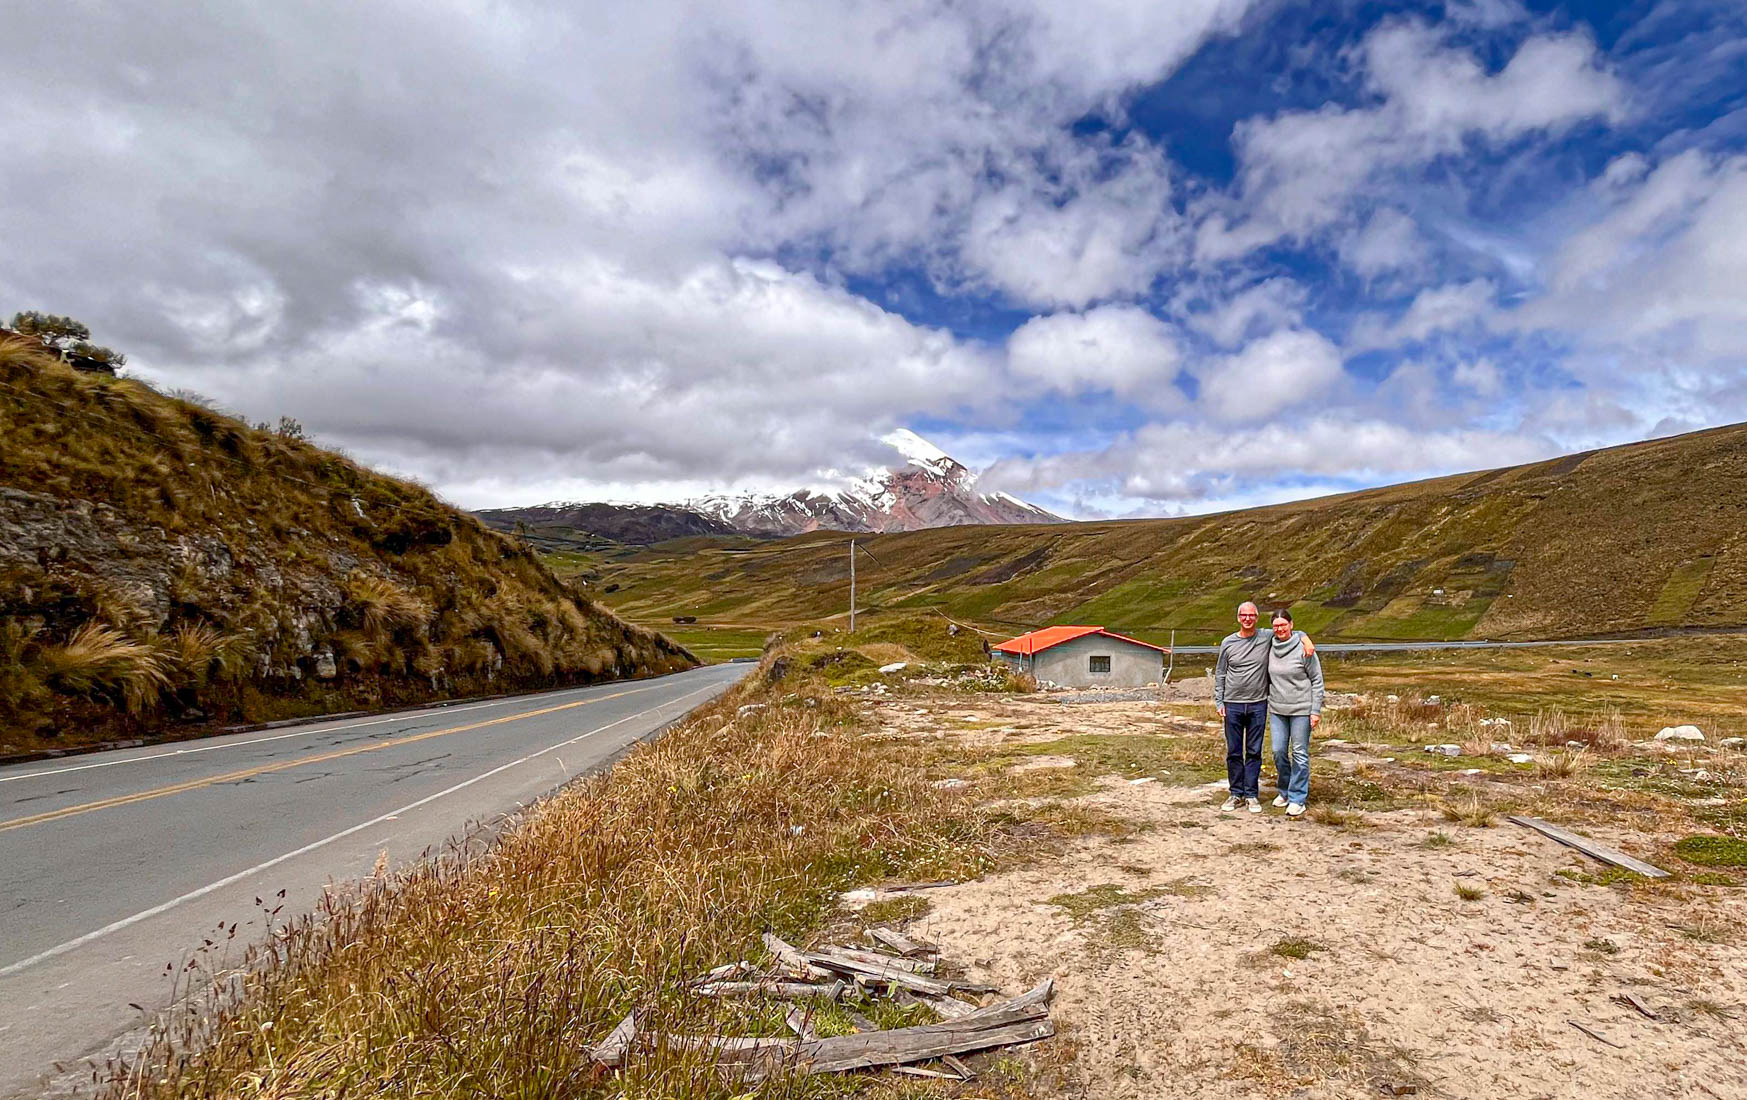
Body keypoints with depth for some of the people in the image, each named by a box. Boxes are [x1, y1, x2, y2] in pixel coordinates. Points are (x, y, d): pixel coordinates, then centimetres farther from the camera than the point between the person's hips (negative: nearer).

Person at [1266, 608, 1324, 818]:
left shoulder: (1303, 649, -10)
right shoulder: (1270, 647, 4)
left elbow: (1317, 680, -6)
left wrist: (1316, 711, -9)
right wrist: (1268, 700, 13)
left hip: (1301, 709, -4)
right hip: (1277, 709, 4)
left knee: (1300, 753, 2)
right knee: (1279, 751, 7)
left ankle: (1297, 798, 11)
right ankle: (1285, 790, 25)